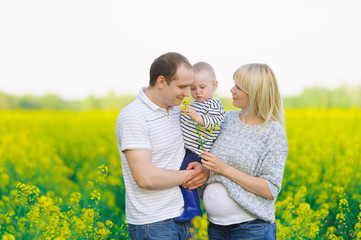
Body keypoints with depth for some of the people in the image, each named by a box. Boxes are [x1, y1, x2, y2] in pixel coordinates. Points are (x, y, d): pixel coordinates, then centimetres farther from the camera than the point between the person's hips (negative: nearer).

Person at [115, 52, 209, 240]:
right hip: (152, 225, -7)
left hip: (181, 217, 7)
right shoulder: (133, 117, -16)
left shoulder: (177, 110, 8)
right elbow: (145, 177, -22)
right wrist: (191, 175, -12)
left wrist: (204, 170, -7)